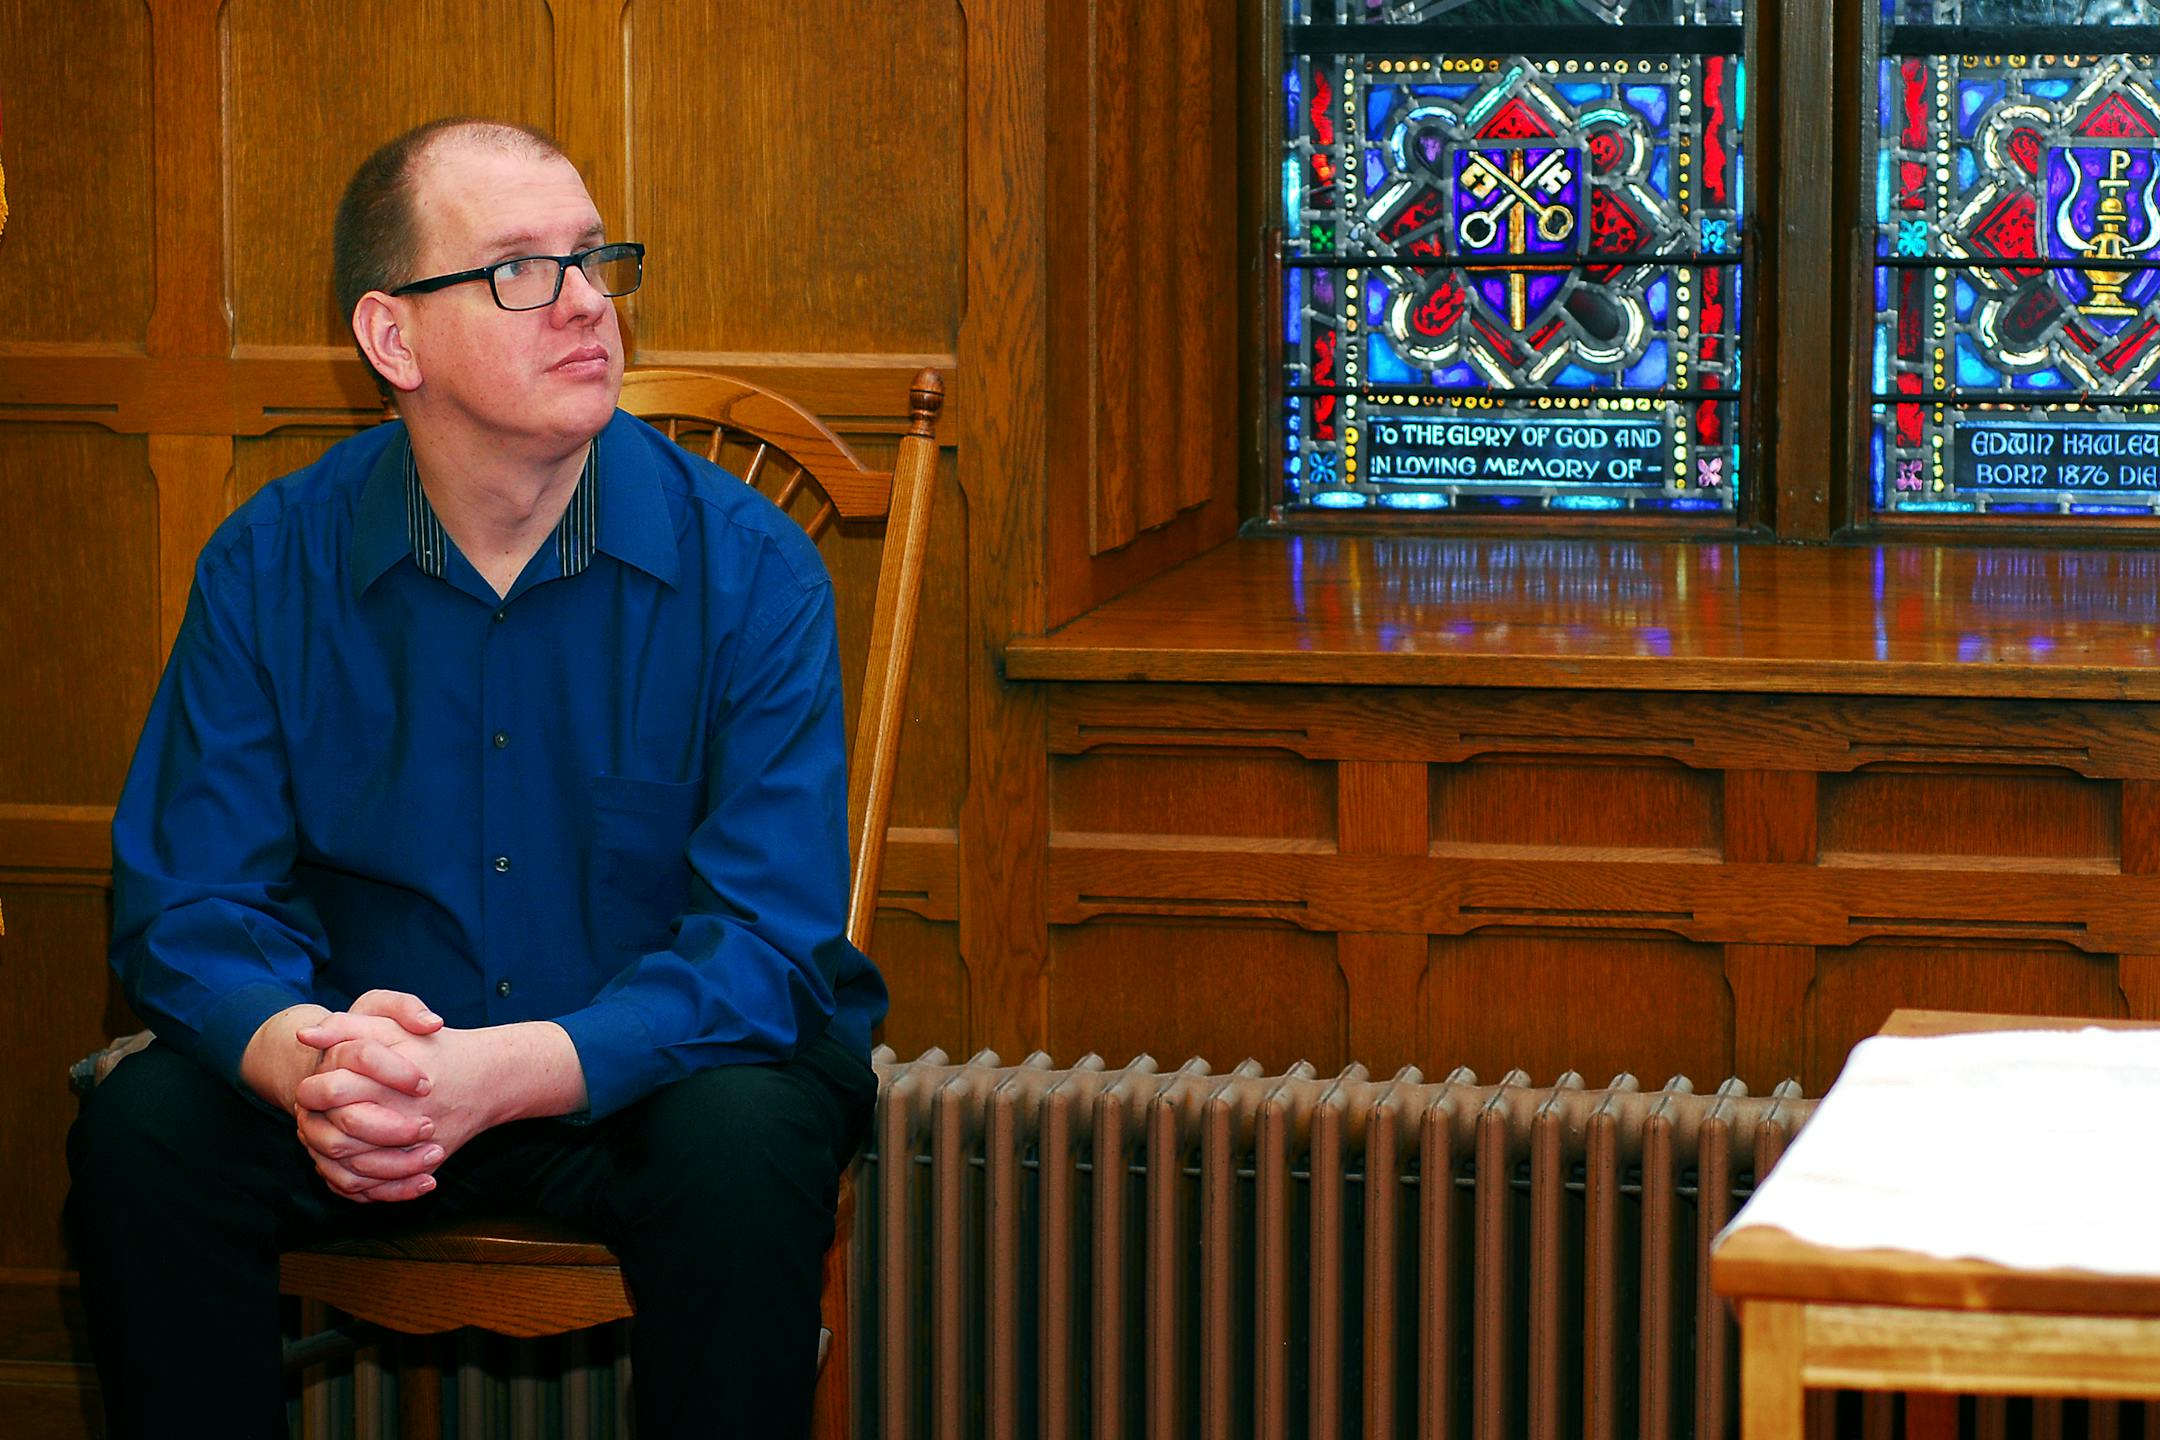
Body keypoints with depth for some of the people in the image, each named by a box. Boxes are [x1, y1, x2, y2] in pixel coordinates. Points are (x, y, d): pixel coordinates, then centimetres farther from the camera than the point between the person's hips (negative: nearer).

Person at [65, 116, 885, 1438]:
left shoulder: (745, 564, -11)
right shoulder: (269, 568, -4)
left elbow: (768, 944, -18)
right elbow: (188, 907, -5)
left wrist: (495, 1077, -34)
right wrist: (303, 1059, -30)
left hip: (648, 1067, -2)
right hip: (376, 1043, 2)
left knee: (744, 1143, -34)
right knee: (139, 1132, -24)